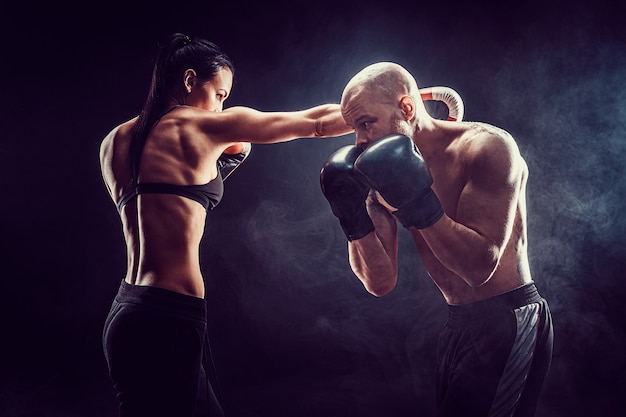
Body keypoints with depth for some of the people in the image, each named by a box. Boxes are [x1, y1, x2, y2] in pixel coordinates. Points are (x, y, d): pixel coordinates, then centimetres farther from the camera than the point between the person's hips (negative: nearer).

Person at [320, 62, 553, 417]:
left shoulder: (487, 147, -16)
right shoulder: (381, 176, 2)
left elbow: (479, 267, -21)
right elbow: (381, 283, 1)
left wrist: (418, 203, -29)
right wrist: (355, 219, -13)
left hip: (509, 320, -6)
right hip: (458, 323, 7)